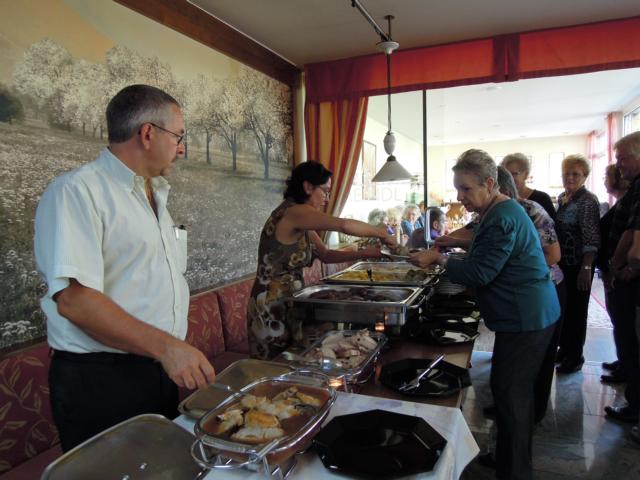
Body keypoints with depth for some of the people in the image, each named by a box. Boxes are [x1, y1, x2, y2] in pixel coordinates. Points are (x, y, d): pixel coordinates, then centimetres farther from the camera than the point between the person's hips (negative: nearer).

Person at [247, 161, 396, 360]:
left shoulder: (302, 224, 10)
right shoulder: (292, 213, -19)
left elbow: (326, 255, 12)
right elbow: (344, 225, -27)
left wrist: (363, 253, 0)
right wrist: (382, 233, -14)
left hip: (287, 301, 9)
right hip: (271, 307, -9)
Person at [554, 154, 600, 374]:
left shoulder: (588, 200, -13)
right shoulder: (561, 198, 10)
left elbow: (592, 238, -17)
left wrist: (586, 268, -22)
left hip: (578, 266, -7)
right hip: (561, 264, 7)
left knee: (576, 310, 4)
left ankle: (575, 356, 17)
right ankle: (564, 349, 29)